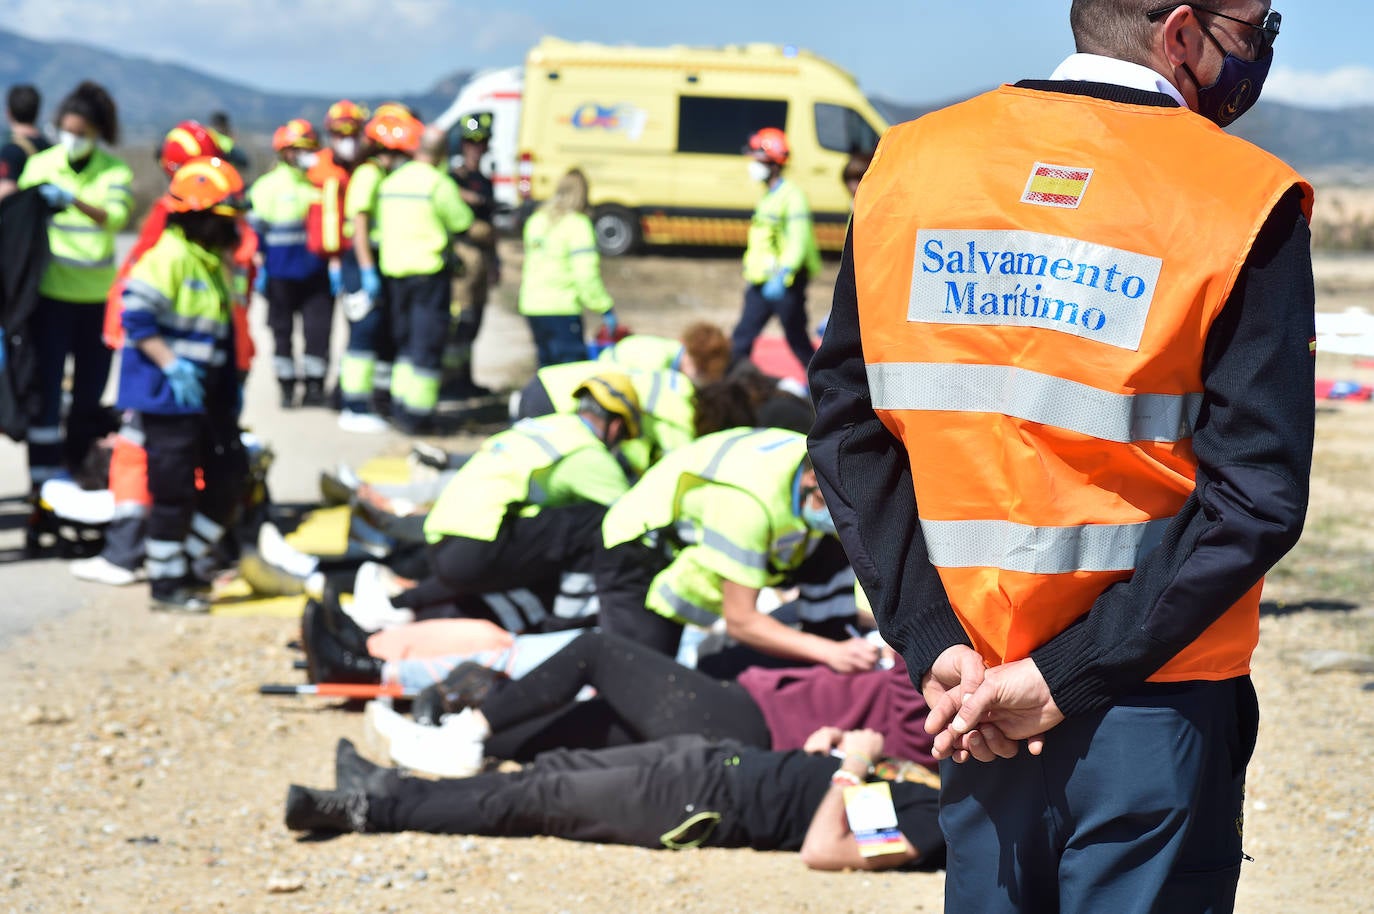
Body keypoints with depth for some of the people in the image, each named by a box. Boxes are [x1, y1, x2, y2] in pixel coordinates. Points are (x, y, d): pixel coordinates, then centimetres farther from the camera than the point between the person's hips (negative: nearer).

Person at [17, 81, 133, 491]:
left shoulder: (115, 170, -1)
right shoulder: (40, 165, 1)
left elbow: (116, 216, -20)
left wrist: (73, 201, -34)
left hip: (99, 295, 1)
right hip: (51, 293, -1)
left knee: (91, 392, 9)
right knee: (46, 386, -7)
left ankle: (80, 468, 24)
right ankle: (44, 479, -4)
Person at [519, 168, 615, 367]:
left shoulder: (535, 221, 12)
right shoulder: (577, 224, -10)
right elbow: (585, 273, -16)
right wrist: (605, 308, -10)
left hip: (531, 306, 7)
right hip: (561, 309, -7)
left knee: (547, 368, 16)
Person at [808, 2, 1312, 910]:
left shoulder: (910, 163, 3)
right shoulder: (1244, 204, -10)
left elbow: (850, 430, -1)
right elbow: (1256, 499, -16)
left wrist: (934, 642, -5)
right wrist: (1065, 680, -14)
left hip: (975, 693, 4)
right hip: (1156, 707, -4)